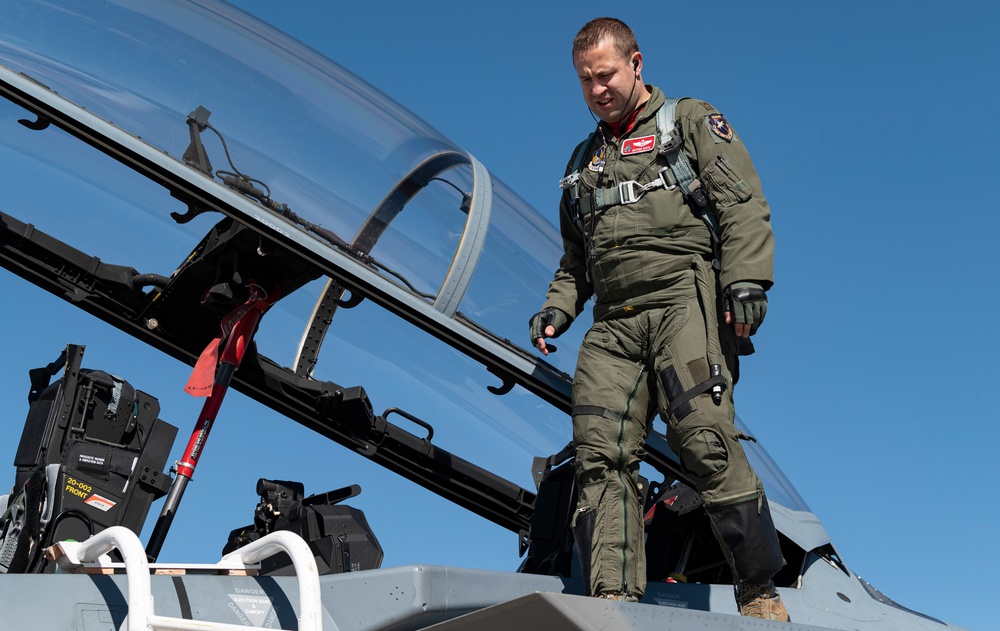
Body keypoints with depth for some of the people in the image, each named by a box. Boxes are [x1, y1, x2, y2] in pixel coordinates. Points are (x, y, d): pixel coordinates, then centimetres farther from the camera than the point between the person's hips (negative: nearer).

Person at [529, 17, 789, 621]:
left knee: (704, 437, -20)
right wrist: (558, 307, 13)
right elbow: (575, 258, 33)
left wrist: (745, 280, -13)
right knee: (602, 455, -12)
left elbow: (743, 204, 2)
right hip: (614, 322, 5)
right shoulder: (584, 159, 31)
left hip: (685, 298, -5)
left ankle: (761, 593, -11)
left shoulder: (691, 121, 15)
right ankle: (614, 600, -17)